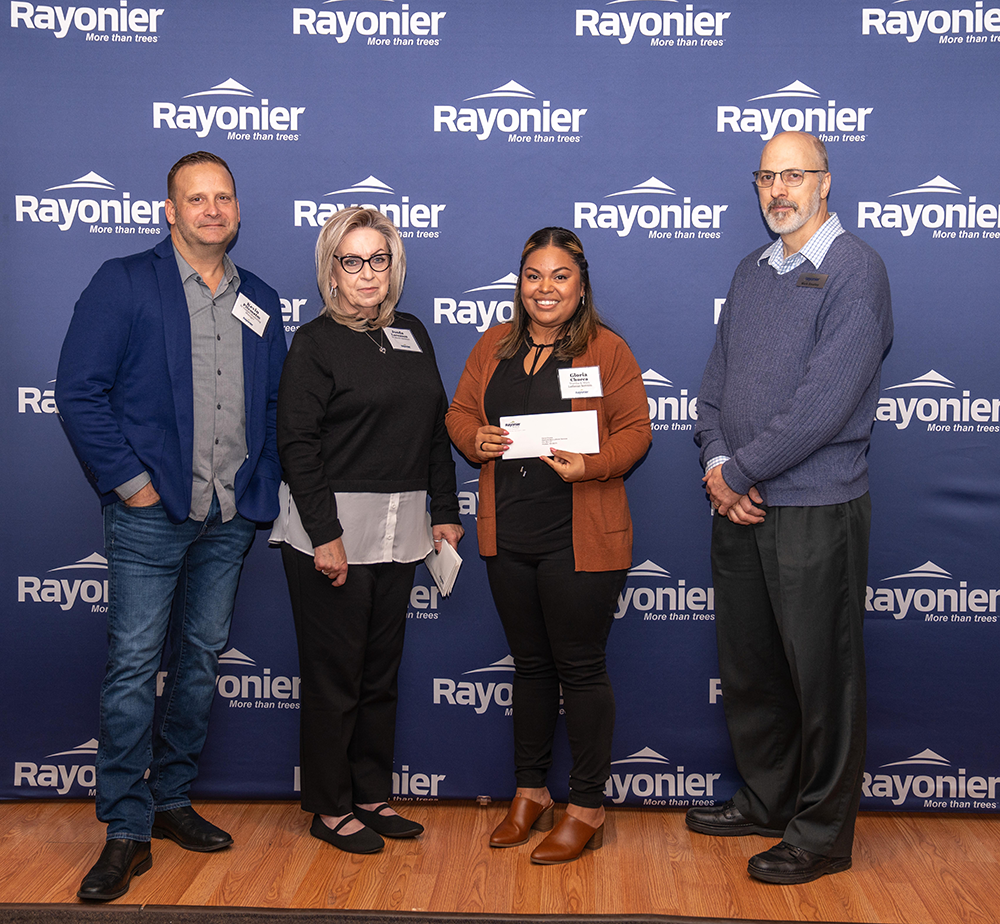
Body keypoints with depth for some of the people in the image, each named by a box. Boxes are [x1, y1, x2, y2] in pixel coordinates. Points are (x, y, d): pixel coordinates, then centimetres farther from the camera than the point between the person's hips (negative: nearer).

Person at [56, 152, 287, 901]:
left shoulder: (260, 303, 12)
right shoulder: (124, 284, -3)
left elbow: (274, 407, 16)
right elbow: (79, 391, -9)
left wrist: (262, 485, 4)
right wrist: (129, 481, -13)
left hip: (231, 519, 5)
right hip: (152, 513, -5)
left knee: (201, 660, 12)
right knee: (134, 666, -3)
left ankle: (172, 802, 27)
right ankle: (126, 832, 6)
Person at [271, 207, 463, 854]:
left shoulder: (412, 335, 12)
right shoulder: (316, 342, -6)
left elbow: (437, 429, 15)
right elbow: (298, 446, -11)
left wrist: (446, 512, 10)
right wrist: (324, 535, -17)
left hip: (399, 533, 6)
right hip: (333, 530, -6)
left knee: (382, 672, 13)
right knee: (334, 676, 4)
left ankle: (372, 796, 27)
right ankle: (331, 809, 17)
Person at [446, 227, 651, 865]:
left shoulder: (607, 350, -3)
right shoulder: (494, 346, 11)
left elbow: (635, 431, -5)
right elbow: (460, 412, 14)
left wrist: (592, 466, -23)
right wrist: (476, 439, -8)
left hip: (581, 539, -5)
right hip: (508, 536, 5)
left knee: (581, 668, 2)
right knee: (531, 663, 16)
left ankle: (587, 807, 16)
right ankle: (530, 793, 30)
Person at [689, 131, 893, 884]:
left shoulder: (853, 270, -11)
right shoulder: (752, 272, 13)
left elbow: (824, 403, -20)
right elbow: (717, 378, 12)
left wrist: (741, 472, -14)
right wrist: (717, 464, -5)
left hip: (815, 508, -7)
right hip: (739, 508, 7)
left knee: (821, 677, 4)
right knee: (748, 669, 17)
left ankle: (823, 834, 19)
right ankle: (767, 800, 35)